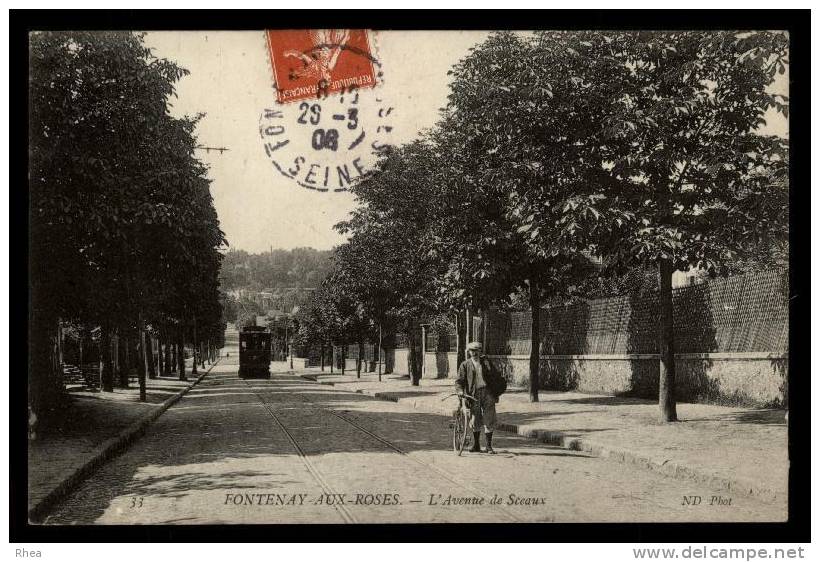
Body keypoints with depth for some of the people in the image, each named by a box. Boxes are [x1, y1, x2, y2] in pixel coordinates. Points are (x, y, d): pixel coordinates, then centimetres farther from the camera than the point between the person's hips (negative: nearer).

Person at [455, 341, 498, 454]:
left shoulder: (486, 361, 11)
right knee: (475, 420, 3)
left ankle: (489, 446, 7)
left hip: (487, 393, 1)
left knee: (489, 421, -1)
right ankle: (476, 445, 19)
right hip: (474, 394, -1)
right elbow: (459, 381, 2)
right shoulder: (465, 365, 7)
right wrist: (461, 392, -17)